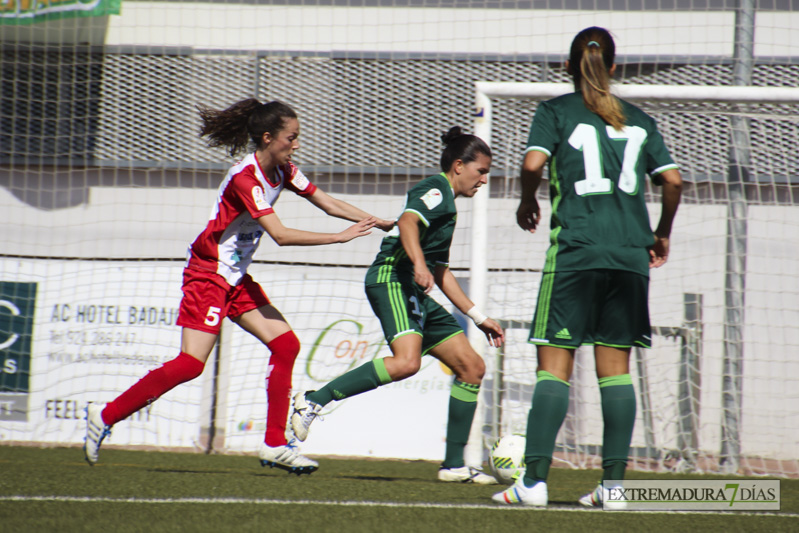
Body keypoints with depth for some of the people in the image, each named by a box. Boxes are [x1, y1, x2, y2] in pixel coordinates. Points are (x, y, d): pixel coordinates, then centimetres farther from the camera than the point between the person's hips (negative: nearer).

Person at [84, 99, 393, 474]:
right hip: (208, 274, -9)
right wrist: (340, 237, -24)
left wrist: (380, 223, 5)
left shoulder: (282, 172, 4)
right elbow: (281, 235, -27)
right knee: (190, 364, -16)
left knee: (285, 344, -1)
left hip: (236, 279, 9)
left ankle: (275, 445, 1)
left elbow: (327, 203, 12)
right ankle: (105, 416, -6)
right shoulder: (246, 177, -23)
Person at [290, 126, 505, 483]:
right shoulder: (436, 189, -1)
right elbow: (408, 222, -22)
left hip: (415, 293, 10)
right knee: (406, 361, -31)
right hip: (392, 278, -10)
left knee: (472, 367, 7)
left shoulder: (445, 204, 28)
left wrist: (479, 317, 33)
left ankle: (454, 464, 8)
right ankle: (313, 401, -24)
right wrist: (419, 264, -38)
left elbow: (440, 273, 33)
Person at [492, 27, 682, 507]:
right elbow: (673, 179, 6)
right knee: (615, 366, 7)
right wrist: (662, 234, 20)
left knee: (555, 362, -3)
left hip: (576, 250, -3)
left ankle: (535, 480, -10)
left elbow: (533, 163, -11)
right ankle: (614, 481, 2)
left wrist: (528, 202, 8)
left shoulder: (556, 111, 5)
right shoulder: (638, 120, 14)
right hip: (630, 253, 3)